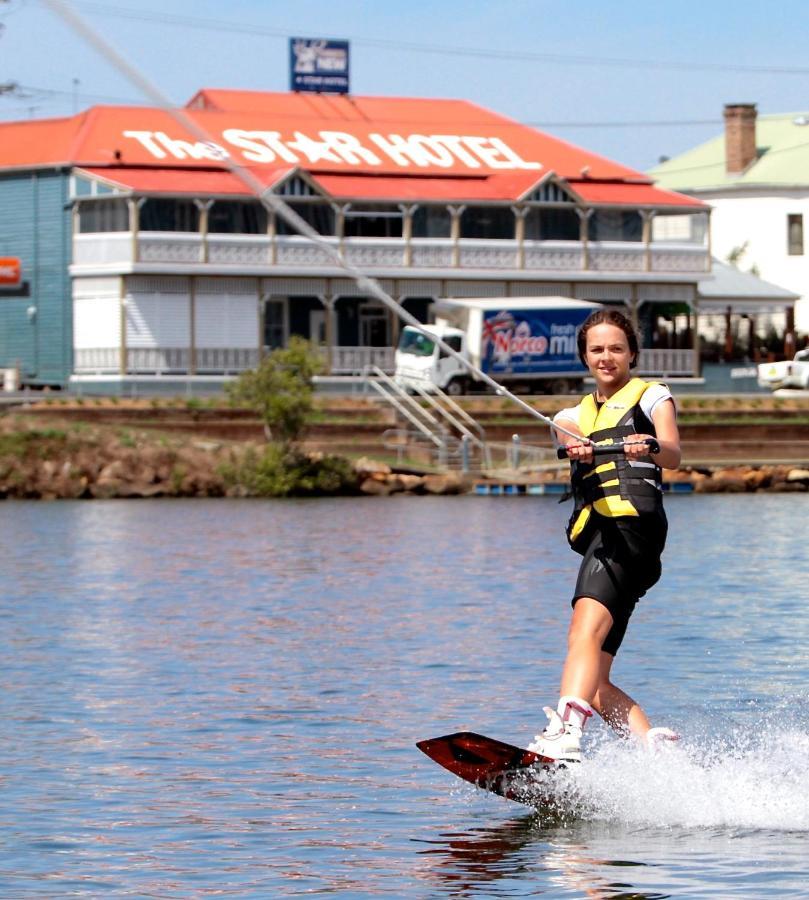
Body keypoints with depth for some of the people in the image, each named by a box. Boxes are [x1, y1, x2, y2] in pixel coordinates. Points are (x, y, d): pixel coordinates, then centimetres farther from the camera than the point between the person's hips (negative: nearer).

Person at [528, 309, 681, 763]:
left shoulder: (652, 396, 16)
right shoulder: (575, 416, 29)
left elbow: (672, 455, -4)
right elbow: (566, 433, 3)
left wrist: (649, 448, -30)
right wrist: (578, 450, -24)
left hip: (632, 522, -7)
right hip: (598, 535, 7)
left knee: (586, 630, -30)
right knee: (596, 684, -6)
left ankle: (565, 735, -47)